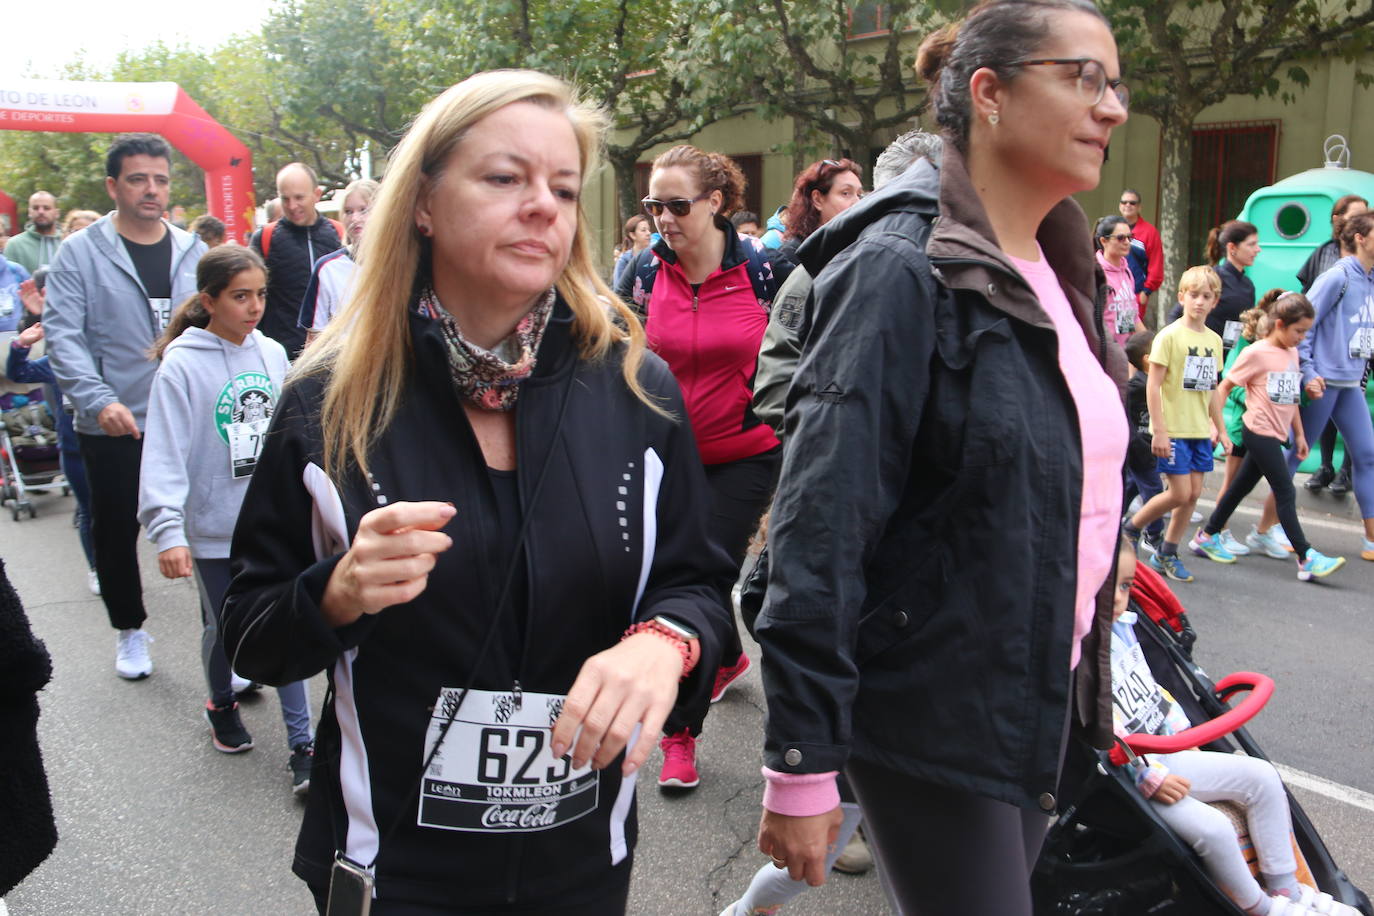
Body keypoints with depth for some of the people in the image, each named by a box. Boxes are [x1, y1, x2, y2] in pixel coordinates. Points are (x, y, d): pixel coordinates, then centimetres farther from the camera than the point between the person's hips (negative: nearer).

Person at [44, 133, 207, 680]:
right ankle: (130, 630, 32)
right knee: (116, 531, 12)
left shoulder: (192, 251, 6)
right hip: (113, 427, -1)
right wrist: (99, 400, -22)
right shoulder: (81, 252, -4)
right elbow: (62, 334, -9)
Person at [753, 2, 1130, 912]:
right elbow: (822, 526, -21)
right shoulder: (903, 269, -17)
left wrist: (1082, 676, 20)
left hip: (1041, 698, 8)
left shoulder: (1060, 274, 8)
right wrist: (801, 763, -21)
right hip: (931, 712, -8)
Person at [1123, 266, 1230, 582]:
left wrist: (1221, 430, 16)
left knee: (1193, 493, 6)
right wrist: (1159, 431, -17)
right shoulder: (1169, 336, -10)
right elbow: (1153, 385, -13)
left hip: (1200, 431, 6)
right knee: (1180, 493, -7)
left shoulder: (1214, 340, 10)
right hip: (1173, 431, -6)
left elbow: (1211, 389, 17)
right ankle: (1130, 529, 14)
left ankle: (1166, 554, 18)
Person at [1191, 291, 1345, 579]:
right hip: (1260, 432, -7)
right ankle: (1306, 558, -5)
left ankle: (1207, 537, 25)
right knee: (1285, 492, -7)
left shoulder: (1292, 353, 10)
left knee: (1242, 487, 14)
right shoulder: (1256, 353, -12)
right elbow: (1224, 387, -8)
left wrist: (1299, 434, 19)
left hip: (1276, 434, 7)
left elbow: (1291, 396, 18)